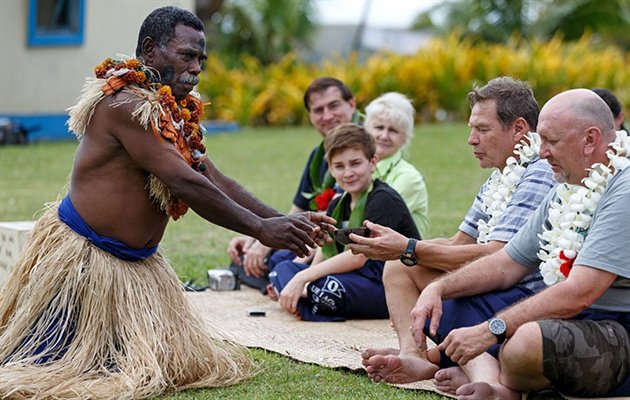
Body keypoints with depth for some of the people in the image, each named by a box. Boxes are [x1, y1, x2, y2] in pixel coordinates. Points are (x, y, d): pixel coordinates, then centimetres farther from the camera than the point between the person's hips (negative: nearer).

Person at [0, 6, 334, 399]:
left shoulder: (175, 112, 9)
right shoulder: (127, 105, -21)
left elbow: (215, 181, 7)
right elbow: (185, 183, -26)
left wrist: (284, 220, -4)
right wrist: (261, 229, -24)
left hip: (136, 262, 9)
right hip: (82, 256, -9)